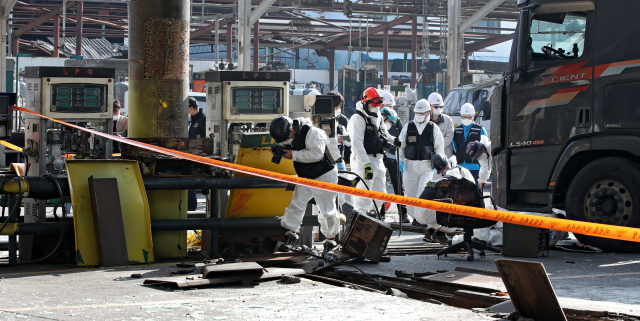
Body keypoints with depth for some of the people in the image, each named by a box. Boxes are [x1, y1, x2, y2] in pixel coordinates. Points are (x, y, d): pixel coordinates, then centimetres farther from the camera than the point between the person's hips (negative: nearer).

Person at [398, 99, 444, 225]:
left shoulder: (434, 128, 5)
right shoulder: (408, 127, 8)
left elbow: (439, 147, 8)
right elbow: (401, 145, 13)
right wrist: (401, 161, 3)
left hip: (427, 166, -2)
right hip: (410, 165, 2)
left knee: (423, 192, -14)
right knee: (410, 192, 3)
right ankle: (414, 216, 15)